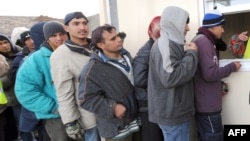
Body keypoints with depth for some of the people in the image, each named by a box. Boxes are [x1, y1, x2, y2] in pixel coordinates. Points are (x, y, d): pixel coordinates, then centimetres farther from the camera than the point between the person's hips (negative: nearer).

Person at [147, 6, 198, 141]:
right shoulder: (164, 44, -19)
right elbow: (170, 78, -29)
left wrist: (187, 52, 6)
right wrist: (191, 53, -18)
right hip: (172, 113, -10)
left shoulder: (171, 43, 11)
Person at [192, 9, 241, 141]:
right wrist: (232, 67, -10)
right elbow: (210, 74, -24)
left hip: (204, 104, 10)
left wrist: (219, 86, 11)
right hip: (207, 106, -10)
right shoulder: (203, 42, -17)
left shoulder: (204, 41, 16)